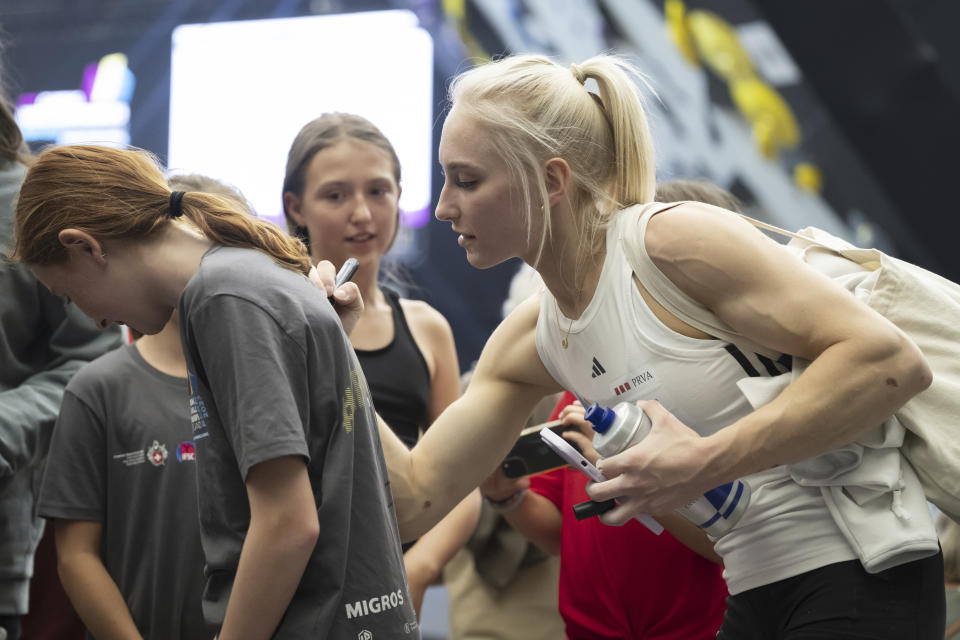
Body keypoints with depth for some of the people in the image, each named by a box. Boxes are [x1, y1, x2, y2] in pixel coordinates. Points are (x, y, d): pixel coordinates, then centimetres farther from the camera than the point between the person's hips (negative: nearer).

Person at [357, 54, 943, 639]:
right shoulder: (528, 343, 8)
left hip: (858, 575, -8)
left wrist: (706, 463, -26)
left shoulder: (671, 240, -17)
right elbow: (415, 497, 8)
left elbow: (891, 361, -24)